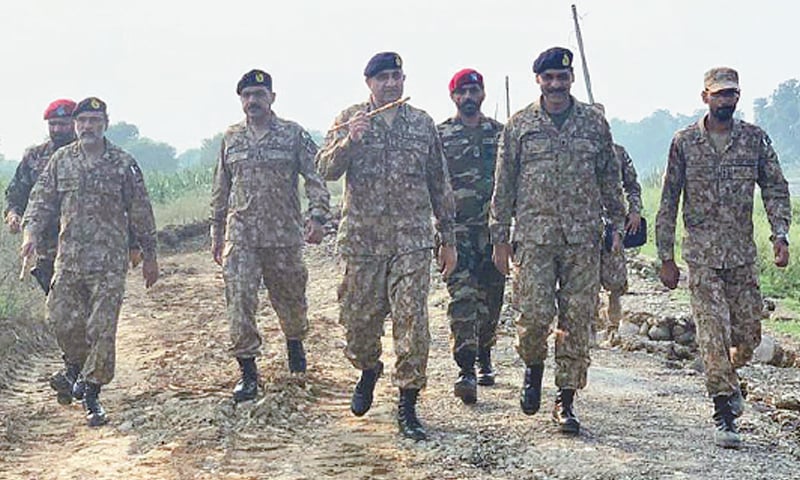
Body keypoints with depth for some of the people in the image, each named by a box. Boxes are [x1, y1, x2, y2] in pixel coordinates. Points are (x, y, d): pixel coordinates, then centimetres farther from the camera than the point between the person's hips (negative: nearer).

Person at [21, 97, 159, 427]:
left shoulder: (123, 164, 1)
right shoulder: (60, 161, 7)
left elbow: (140, 213, 5)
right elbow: (41, 202, 8)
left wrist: (150, 257, 7)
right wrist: (31, 233, -11)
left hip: (110, 261, -2)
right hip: (69, 259, 2)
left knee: (102, 328, -4)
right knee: (63, 320, 2)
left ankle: (91, 393, 8)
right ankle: (75, 367, 32)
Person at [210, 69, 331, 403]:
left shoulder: (293, 135, 0)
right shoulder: (231, 138, 10)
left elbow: (316, 178, -4)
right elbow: (220, 190, 16)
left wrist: (317, 218, -18)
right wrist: (216, 234, 15)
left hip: (284, 234, -1)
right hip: (240, 235, 2)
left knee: (290, 298, 12)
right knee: (239, 303, -7)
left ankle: (294, 342, 42)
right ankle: (248, 372, 0)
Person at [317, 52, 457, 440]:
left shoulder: (423, 124, 8)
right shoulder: (350, 120, 4)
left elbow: (439, 185, 12)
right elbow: (326, 170, -7)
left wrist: (448, 239, 11)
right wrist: (349, 140, -25)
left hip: (412, 240, 0)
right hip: (361, 238, 0)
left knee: (412, 322, -5)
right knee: (358, 318, 8)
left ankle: (407, 406, 6)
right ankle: (368, 369, 40)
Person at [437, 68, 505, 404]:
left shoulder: (499, 133, 11)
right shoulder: (439, 136, 3)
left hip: (494, 228, 3)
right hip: (458, 229, -3)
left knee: (490, 297, 10)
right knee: (462, 296, -12)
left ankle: (484, 357, 28)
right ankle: (466, 370, -14)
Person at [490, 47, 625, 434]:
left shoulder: (594, 123, 9)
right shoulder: (519, 126, 6)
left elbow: (610, 178, 14)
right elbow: (503, 185, 7)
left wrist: (617, 226, 9)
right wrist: (500, 238, 4)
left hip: (583, 237, 1)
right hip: (534, 235, -1)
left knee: (577, 321, 1)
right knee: (534, 315, -9)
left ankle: (566, 401, 11)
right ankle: (533, 367, 23)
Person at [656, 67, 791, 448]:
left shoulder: (755, 139, 4)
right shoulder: (684, 142, 0)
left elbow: (775, 189, 4)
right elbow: (668, 202, 3)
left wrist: (780, 234, -13)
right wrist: (666, 258, 0)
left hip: (743, 254, 2)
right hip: (702, 255, -2)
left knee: (749, 335, 7)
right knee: (713, 334, -8)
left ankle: (726, 375, 40)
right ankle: (724, 417, 0)